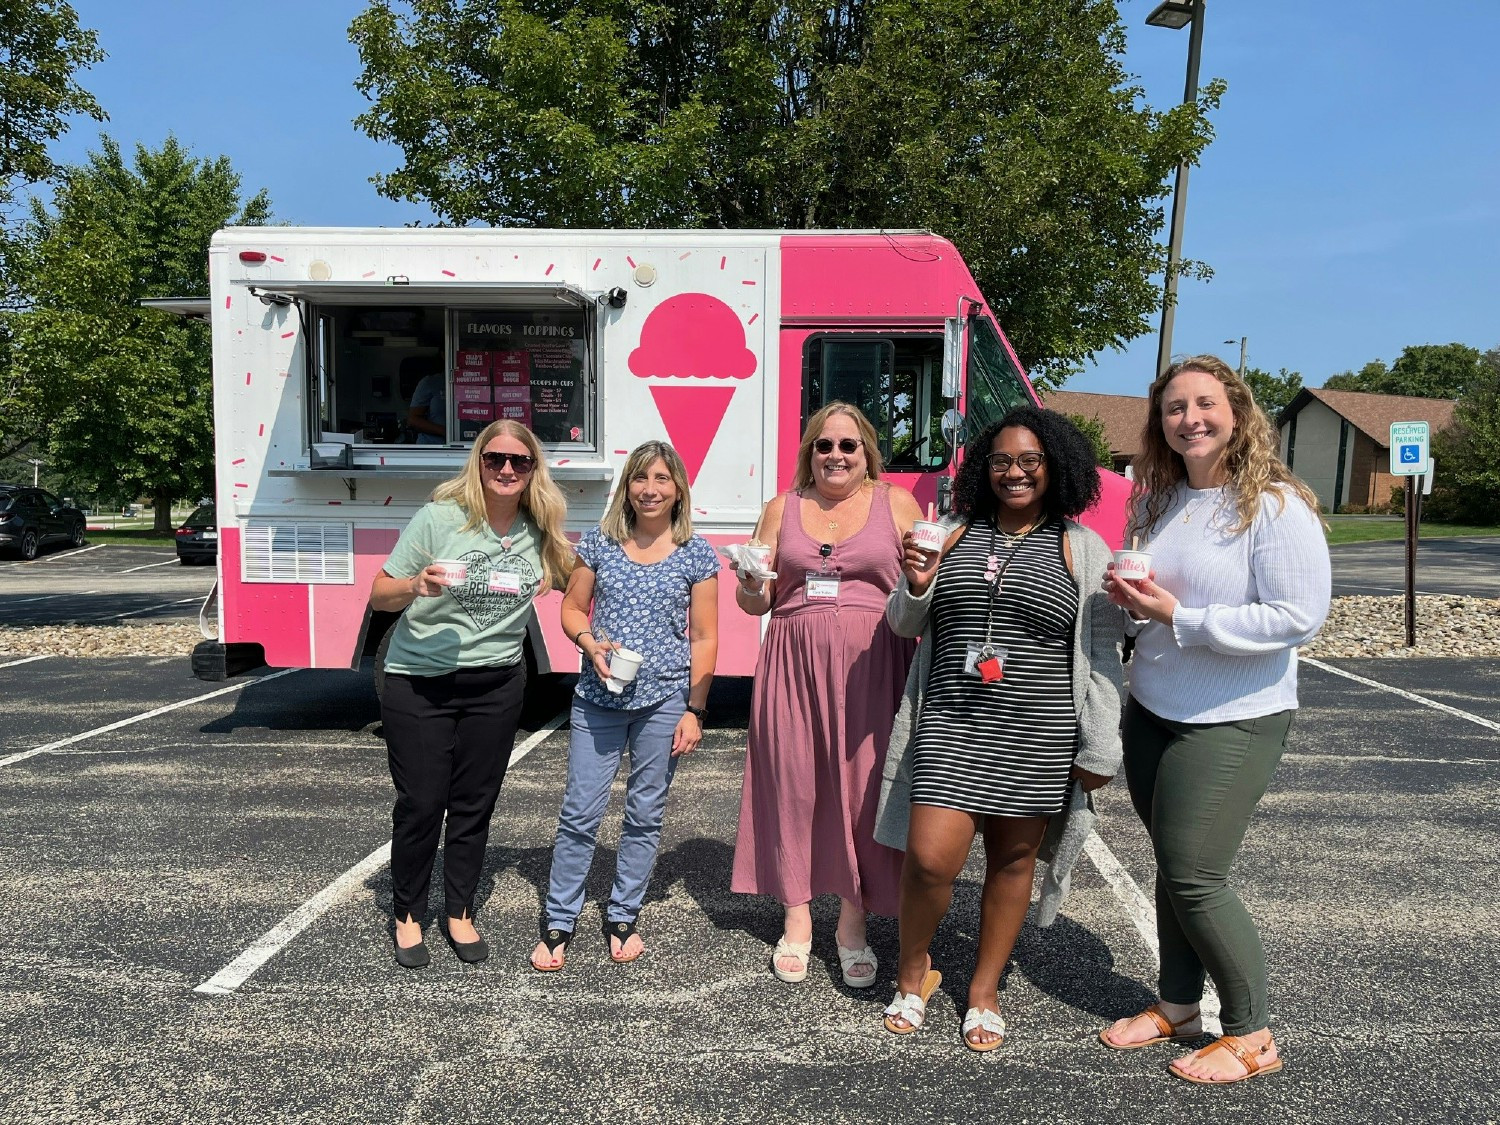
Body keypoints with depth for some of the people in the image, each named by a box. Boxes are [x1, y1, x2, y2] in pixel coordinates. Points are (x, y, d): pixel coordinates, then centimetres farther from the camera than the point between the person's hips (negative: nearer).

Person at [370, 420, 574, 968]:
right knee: (420, 804, 3)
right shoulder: (440, 517, -12)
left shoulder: (540, 532, -2)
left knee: (475, 804, 11)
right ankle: (408, 915, 25)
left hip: (496, 685, 3)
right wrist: (418, 585, -30)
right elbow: (379, 595, -9)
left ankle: (460, 913, 29)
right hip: (418, 682, -3)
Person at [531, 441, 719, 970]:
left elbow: (704, 639, 1)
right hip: (598, 699, 1)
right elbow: (572, 607, 11)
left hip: (663, 701, 0)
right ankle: (558, 923, 17)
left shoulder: (696, 554, 0)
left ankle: (622, 917, 27)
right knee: (579, 813, 2)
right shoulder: (601, 543, 4)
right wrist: (590, 643, -11)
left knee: (645, 816, 9)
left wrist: (694, 710, -3)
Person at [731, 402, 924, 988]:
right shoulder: (782, 509, 12)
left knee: (864, 786, 0)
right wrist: (751, 586, -9)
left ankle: (853, 922, 18)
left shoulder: (897, 504, 8)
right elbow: (757, 602, 13)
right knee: (793, 783, 5)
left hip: (870, 668, -2)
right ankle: (797, 918, 21)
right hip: (794, 661, 2)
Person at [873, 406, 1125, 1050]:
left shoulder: (1083, 551, 2)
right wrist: (915, 587, -9)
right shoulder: (953, 537, 7)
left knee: (1013, 858, 12)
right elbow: (905, 626, 13)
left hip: (1037, 734, 0)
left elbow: (1103, 654, 1)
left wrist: (1099, 747, -3)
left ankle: (984, 991, 32)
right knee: (930, 859, -7)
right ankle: (912, 974, 21)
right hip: (950, 727, 1)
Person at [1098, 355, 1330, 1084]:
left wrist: (1179, 617, -23)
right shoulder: (1158, 502, 6)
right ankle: (1177, 1008, 32)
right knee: (1171, 869, 15)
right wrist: (1132, 599, -5)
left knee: (1195, 878, -4)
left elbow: (1300, 618, -20)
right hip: (1150, 711, 7)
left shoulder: (1276, 506, -15)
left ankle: (1252, 1037, 17)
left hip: (1232, 722, -6)